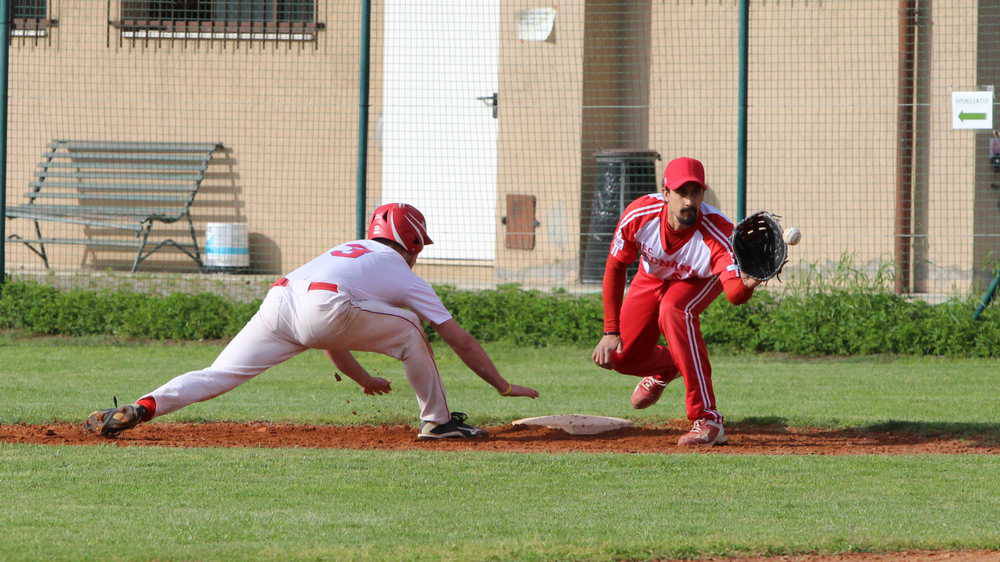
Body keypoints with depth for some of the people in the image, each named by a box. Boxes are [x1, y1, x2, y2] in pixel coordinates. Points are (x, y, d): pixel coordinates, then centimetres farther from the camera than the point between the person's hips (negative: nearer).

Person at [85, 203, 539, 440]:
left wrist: (362, 378, 62)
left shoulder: (346, 251, 42)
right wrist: (504, 386, 36)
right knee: (407, 330, 17)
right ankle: (437, 422, 17)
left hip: (279, 300, 5)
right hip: (323, 308, -5)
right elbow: (460, 341, 27)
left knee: (218, 375, 1)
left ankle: (141, 409, -20)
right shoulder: (403, 275, 26)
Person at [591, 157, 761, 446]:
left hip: (700, 280, -4)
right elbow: (615, 267, -16)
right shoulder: (638, 216, -33)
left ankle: (707, 420, -34)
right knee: (621, 356, -3)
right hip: (652, 278, 4)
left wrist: (745, 284, -80)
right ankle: (664, 366, 39)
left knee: (675, 309, -37)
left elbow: (733, 293, -54)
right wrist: (611, 331, -18)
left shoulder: (718, 232, -41)